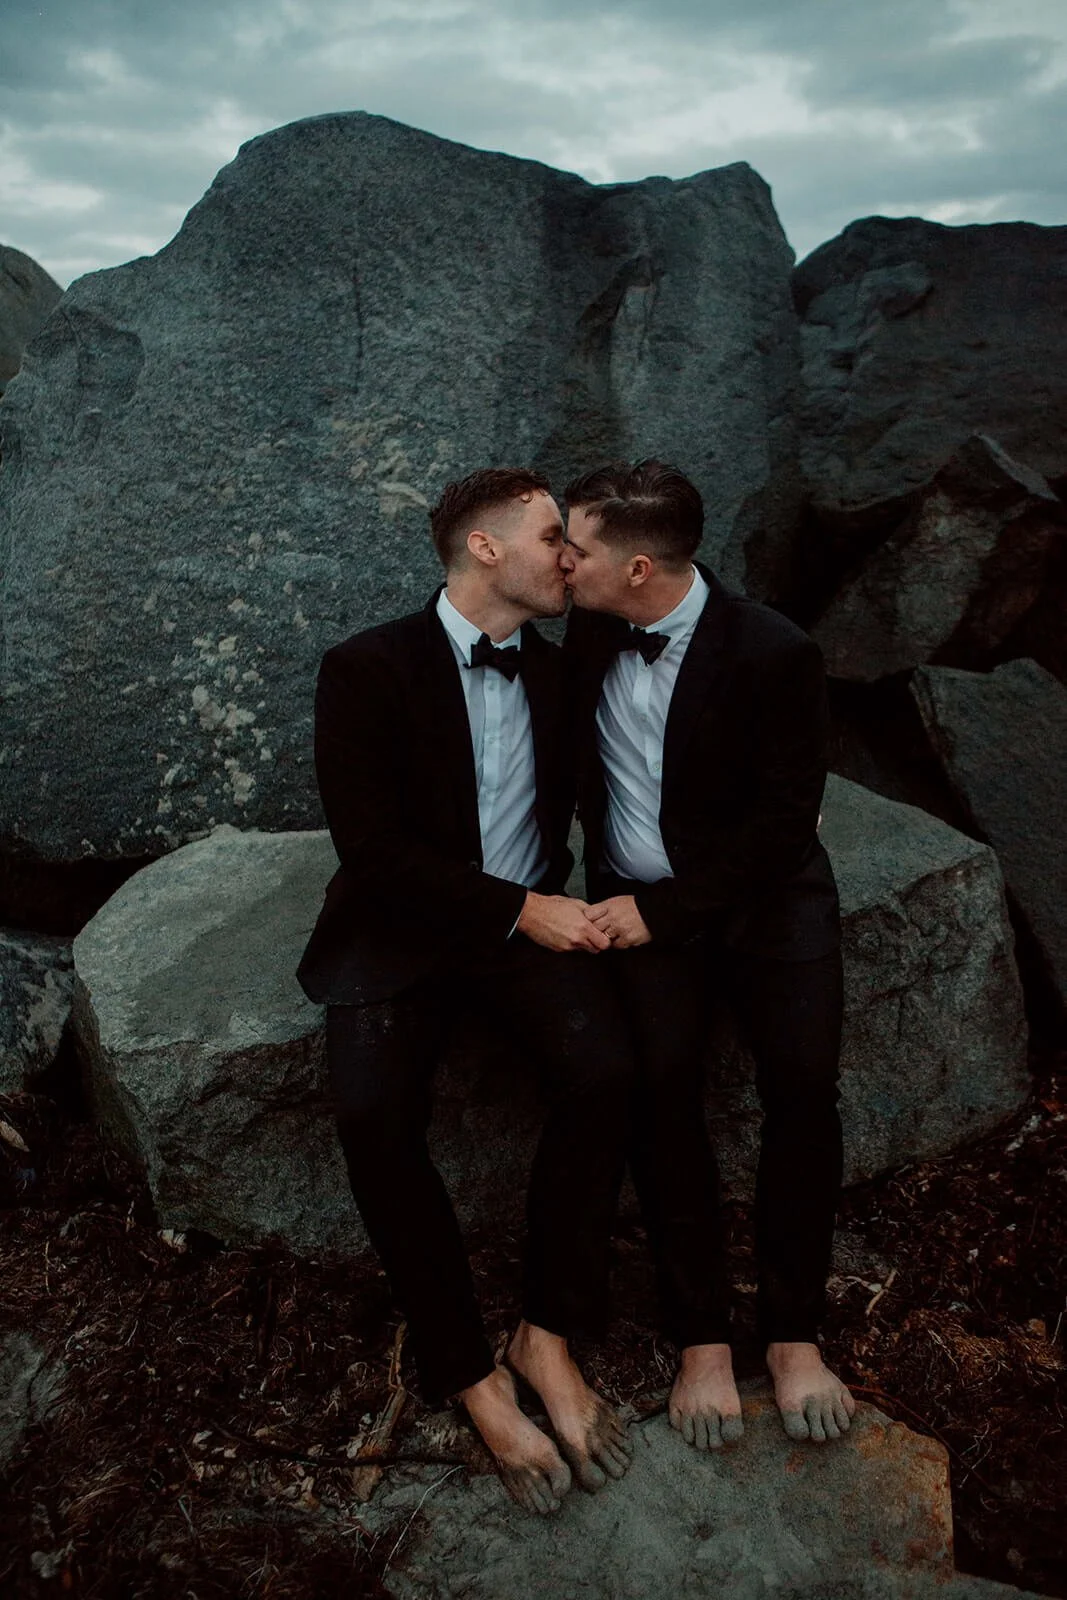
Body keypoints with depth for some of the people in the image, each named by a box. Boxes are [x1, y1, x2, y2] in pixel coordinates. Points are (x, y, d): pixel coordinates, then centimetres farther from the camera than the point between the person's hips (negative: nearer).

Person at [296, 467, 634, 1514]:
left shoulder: (551, 671, 9)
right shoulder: (366, 670, -8)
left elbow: (586, 794, 22)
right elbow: (373, 851, -15)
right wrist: (521, 909, -16)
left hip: (529, 922, 4)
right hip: (399, 935, -3)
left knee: (602, 1069, -26)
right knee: (373, 1115, -29)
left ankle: (547, 1336, -8)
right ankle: (470, 1372, -10)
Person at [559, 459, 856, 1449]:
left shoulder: (774, 654, -14)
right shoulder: (591, 634, 1)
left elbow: (783, 822, -13)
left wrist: (662, 910, -18)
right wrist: (616, 894, 5)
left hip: (763, 893, -2)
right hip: (637, 900, 3)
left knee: (803, 1078, -22)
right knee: (660, 1078, -21)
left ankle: (793, 1332, -3)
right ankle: (701, 1337, -8)